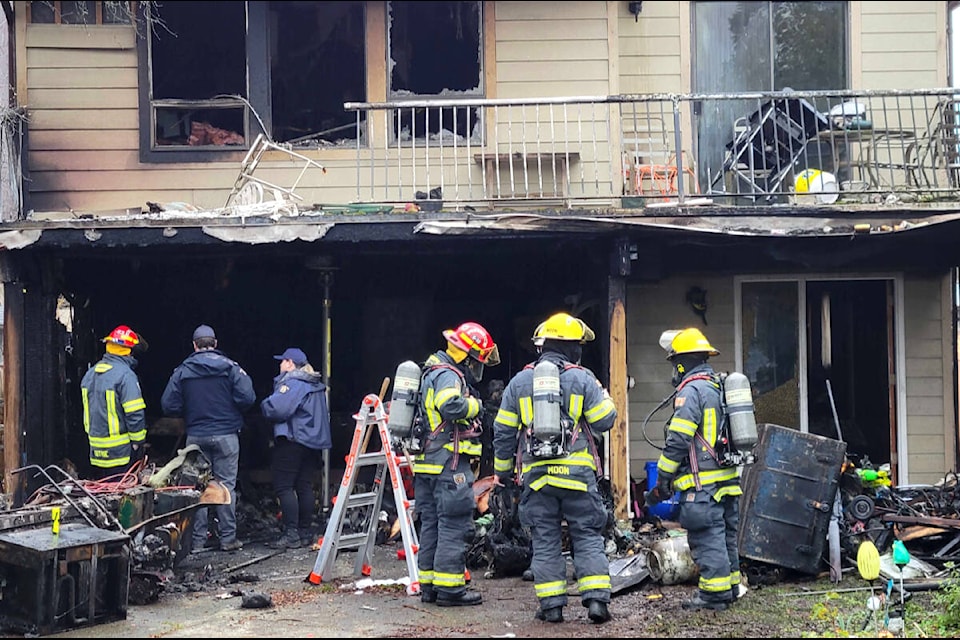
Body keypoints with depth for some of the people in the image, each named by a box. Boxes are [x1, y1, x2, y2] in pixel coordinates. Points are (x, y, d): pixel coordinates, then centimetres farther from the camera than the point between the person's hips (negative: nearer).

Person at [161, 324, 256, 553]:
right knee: (226, 485, 3)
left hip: (195, 436, 2)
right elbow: (247, 398, -12)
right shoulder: (230, 367, -4)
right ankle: (228, 538, 3)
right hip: (226, 435, -1)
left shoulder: (182, 371, 1)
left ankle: (198, 540, 10)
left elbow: (168, 405, -3)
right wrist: (232, 412, 9)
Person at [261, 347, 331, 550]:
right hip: (314, 441, 9)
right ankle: (305, 532, 14)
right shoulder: (317, 385, 17)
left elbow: (276, 409, -23)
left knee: (284, 486, -6)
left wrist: (265, 405, -1)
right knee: (305, 487, 11)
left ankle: (291, 533, -11)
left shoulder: (292, 383, -13)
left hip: (292, 441, -9)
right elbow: (322, 413, 23)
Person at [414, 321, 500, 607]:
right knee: (455, 523, -6)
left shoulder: (436, 373, 20)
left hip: (428, 464, 10)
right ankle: (449, 586, -5)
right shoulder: (448, 375, -13)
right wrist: (474, 405, -15)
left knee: (432, 523, 13)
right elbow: (451, 405, -33)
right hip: (449, 464, -10)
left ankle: (429, 584, 18)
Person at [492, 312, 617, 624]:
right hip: (577, 471, -2)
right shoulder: (582, 379, -2)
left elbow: (503, 431, 8)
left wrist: (503, 470, 18)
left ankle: (551, 604, 7)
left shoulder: (519, 382, 6)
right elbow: (604, 421, -1)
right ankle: (596, 599, -2)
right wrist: (602, 396, 19)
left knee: (545, 540, 8)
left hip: (536, 474, 2)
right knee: (588, 537, 5)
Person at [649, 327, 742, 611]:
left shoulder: (691, 390, -13)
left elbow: (677, 441, -17)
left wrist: (663, 479, -9)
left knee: (707, 537, -6)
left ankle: (715, 592, -5)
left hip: (702, 482, -9)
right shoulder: (719, 386, 16)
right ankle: (731, 586, 23)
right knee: (726, 534, 15)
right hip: (728, 478, 9)